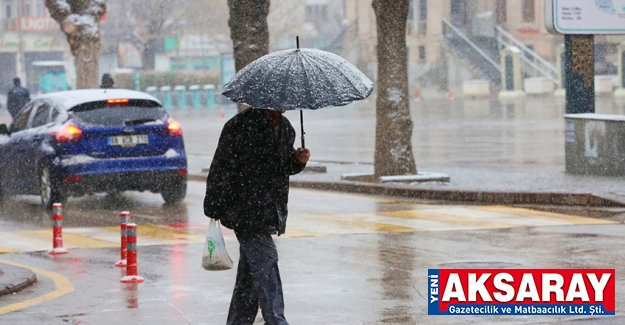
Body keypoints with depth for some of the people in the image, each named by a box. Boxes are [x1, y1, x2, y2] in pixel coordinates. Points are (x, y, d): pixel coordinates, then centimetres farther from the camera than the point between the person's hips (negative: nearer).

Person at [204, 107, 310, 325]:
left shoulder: (285, 128, 12)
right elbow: (222, 166, -12)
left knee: (249, 274, 13)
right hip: (246, 212, -8)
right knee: (265, 261, -13)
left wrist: (297, 160, 0)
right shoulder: (241, 125, -12)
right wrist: (215, 207, -13)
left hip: (269, 214, 8)